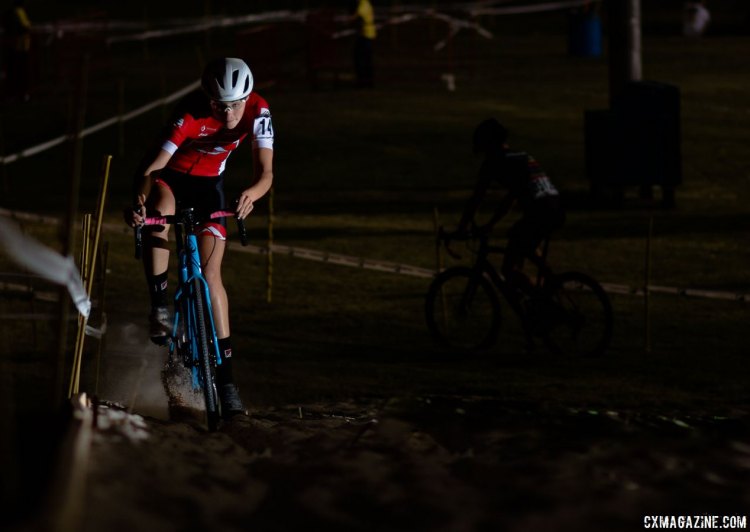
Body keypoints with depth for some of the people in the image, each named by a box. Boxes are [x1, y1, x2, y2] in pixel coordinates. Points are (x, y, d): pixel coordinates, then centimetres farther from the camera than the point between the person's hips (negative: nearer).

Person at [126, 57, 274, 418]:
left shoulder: (257, 112, -25)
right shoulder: (190, 116, -34)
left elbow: (266, 172, -29)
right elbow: (152, 167, -38)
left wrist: (252, 194, -53)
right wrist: (138, 201, -58)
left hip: (207, 182, 2)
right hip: (167, 175, -2)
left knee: (210, 274, -8)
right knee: (159, 216, -39)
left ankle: (225, 376, -5)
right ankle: (159, 307, -21)